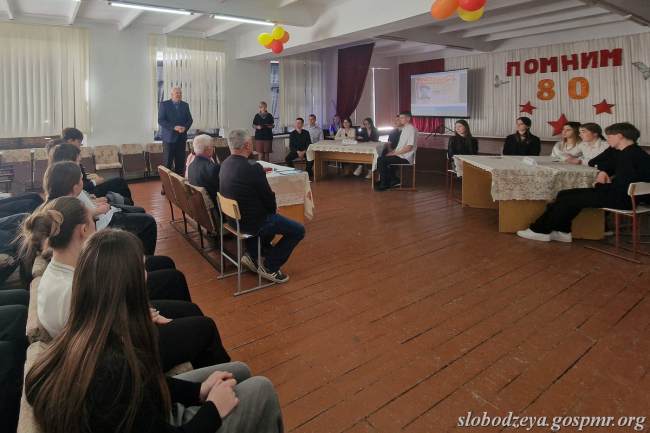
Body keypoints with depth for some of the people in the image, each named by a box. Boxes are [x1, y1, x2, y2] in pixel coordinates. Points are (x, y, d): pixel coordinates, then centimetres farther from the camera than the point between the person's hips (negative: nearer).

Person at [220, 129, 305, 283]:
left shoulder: (225, 165, 1)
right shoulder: (252, 167, -26)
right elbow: (268, 196, -16)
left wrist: (271, 208, 15)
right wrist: (274, 208, 6)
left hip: (234, 218, 9)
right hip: (251, 222, -9)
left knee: (267, 215, 36)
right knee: (298, 230, 5)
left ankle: (251, 255, 26)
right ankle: (269, 267, 9)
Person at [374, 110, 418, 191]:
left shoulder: (412, 130, -13)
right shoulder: (404, 129, 17)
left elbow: (408, 147, -19)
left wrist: (394, 153, -14)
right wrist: (392, 152, 7)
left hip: (405, 158, -10)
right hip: (399, 155, 10)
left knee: (380, 160, -17)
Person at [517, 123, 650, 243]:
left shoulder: (629, 155, -20)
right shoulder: (633, 152, 14)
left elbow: (621, 187, -25)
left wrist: (599, 185, -8)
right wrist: (604, 173, 3)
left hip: (623, 198, -10)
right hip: (624, 194, 10)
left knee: (567, 199, -7)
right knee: (565, 195, 6)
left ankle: (540, 230, 6)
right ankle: (562, 231, 8)